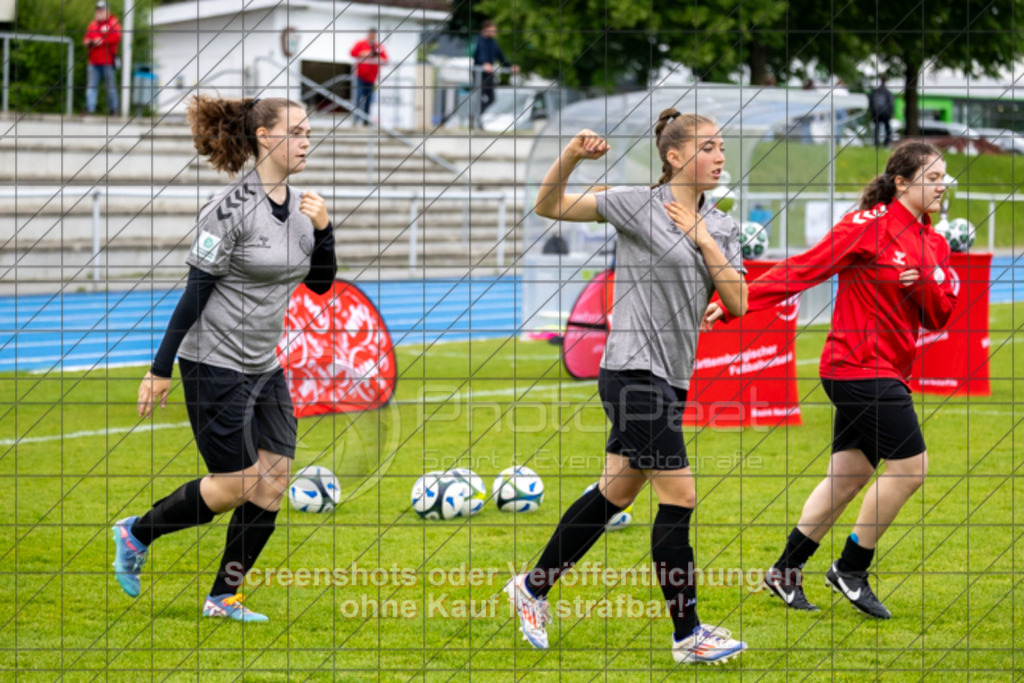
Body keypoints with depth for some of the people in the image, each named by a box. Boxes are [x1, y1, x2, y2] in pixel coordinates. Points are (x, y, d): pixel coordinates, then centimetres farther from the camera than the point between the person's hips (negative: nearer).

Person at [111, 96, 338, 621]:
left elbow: (321, 283, 14)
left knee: (273, 484, 1)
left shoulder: (300, 206, 6)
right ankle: (136, 534, 17)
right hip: (215, 365, -7)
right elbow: (195, 291, -15)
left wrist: (323, 229, -4)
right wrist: (160, 370, -13)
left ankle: (223, 597, 13)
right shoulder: (232, 207, -16)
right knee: (234, 486, -5)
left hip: (266, 368, 7)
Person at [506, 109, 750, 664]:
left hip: (672, 379, 8)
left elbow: (738, 303, 4)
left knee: (614, 494, 15)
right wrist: (572, 155, -23)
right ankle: (687, 635, 0)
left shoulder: (721, 227, 11)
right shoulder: (639, 205, -7)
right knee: (679, 496, -8)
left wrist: (703, 240, -5)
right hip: (634, 372, -8)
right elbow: (548, 206, -6)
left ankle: (533, 587, 30)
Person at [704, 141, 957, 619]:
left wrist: (924, 286, -13)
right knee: (909, 466, -10)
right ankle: (851, 569, 3)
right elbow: (803, 270, -12)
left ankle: (786, 572, 18)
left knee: (847, 477, 10)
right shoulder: (868, 226, -12)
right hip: (860, 367, -8)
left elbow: (939, 317, 9)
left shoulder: (935, 246, 11)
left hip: (887, 372, 8)